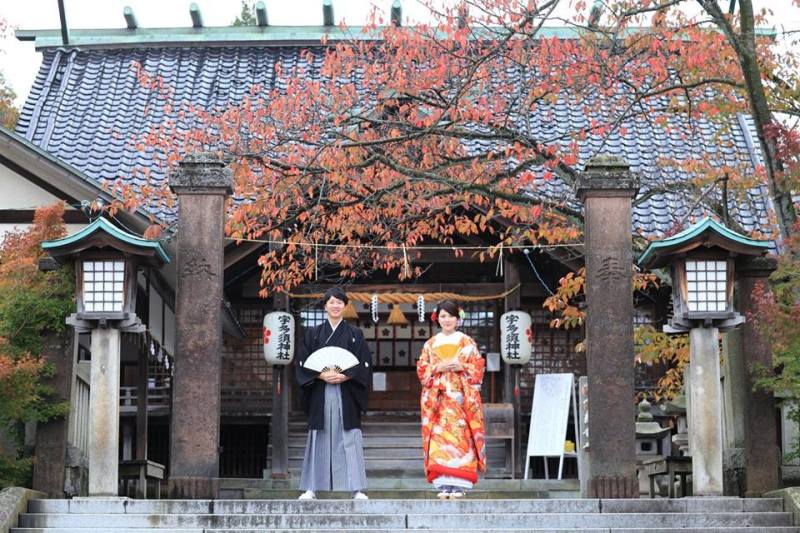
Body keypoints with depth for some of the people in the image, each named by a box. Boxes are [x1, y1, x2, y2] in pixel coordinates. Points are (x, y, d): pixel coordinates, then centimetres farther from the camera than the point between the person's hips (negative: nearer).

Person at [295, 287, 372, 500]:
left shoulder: (355, 335, 9)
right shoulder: (313, 334, 10)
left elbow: (364, 364, 2)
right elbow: (303, 364, 4)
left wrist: (344, 376, -13)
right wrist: (321, 375, -13)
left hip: (346, 395, -1)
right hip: (320, 393, 1)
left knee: (349, 439, -5)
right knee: (319, 439, -1)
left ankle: (357, 489, -5)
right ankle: (311, 488, 2)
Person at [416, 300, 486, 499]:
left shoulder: (467, 342, 8)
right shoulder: (430, 344, 14)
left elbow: (477, 367, 2)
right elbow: (421, 369, 9)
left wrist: (460, 367, -14)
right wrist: (438, 368, -9)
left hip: (460, 396, -2)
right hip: (437, 397, 2)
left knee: (459, 435, -10)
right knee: (439, 436, -6)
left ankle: (458, 485, -9)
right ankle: (443, 484, -5)